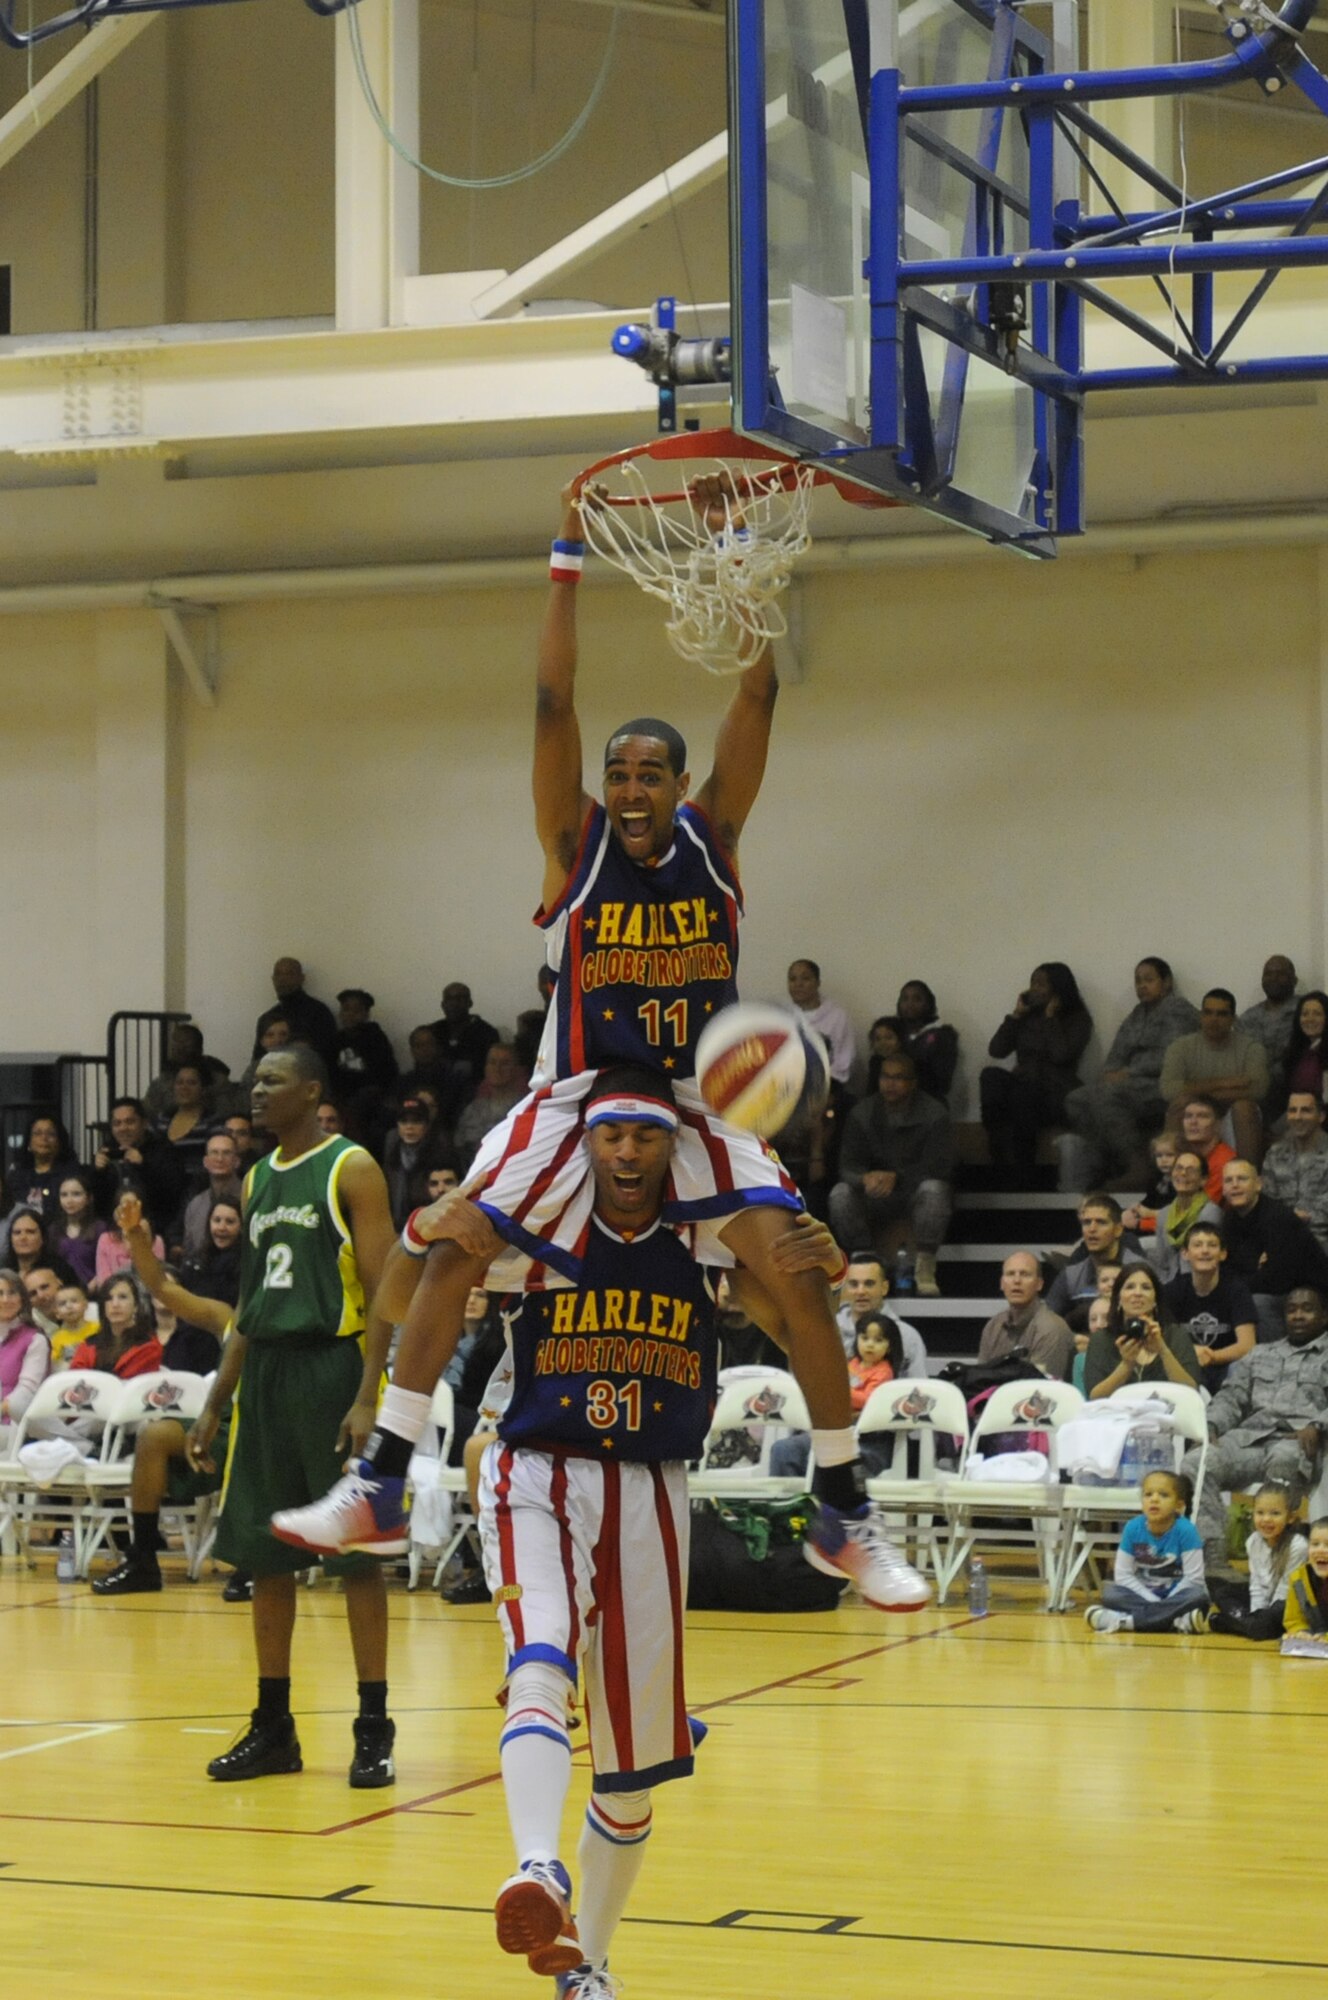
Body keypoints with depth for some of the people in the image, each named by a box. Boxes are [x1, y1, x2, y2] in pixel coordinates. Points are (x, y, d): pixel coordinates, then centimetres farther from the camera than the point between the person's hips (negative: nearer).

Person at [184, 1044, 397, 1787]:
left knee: (356, 1551, -4)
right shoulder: (259, 1179, 15)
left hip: (334, 1364, -7)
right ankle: (274, 1728, 16)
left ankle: (375, 1730, 2)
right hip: (266, 1371, 7)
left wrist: (367, 1398, -20)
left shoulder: (351, 1170, -6)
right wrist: (216, 1405, 16)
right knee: (264, 1553, 8)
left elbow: (383, 1290, -12)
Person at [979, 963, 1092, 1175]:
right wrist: (1016, 1014, 4)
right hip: (1023, 1087, 4)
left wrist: (1051, 1018, -7)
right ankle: (999, 1160, -35)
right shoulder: (1028, 1016, 18)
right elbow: (996, 1050, 7)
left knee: (1023, 1094, -39)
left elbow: (1061, 1055, -15)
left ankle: (1021, 1169, -28)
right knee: (991, 1076, -30)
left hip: (1056, 1093, -4)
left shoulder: (1078, 1019, 4)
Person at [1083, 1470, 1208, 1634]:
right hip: (1143, 1593, 2)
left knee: (1198, 1596, -35)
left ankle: (1125, 1620, -37)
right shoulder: (1133, 1528, -8)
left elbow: (1193, 1578, -15)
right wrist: (1154, 1602, -16)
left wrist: (1166, 1604, -19)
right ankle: (1176, 1621, -38)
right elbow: (1123, 1575, -6)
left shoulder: (1185, 1530, -16)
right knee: (1110, 1592, -23)